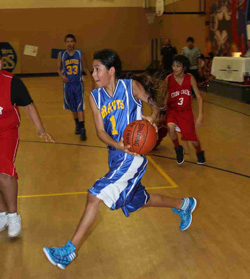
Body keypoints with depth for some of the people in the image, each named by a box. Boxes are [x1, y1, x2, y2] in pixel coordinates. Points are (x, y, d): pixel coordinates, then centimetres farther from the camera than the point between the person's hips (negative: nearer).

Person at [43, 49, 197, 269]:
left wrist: (152, 117, -17)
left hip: (133, 155, -6)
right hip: (115, 156, 6)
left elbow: (155, 104, 5)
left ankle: (70, 250, -3)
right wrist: (118, 145, -20)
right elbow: (100, 131, -2)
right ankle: (183, 205, 45)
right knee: (139, 200, 21)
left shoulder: (131, 87, -7)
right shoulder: (95, 97, 4)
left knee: (96, 195, -15)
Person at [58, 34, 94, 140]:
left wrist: (91, 80, 5)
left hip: (78, 84, -2)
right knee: (73, 108, 15)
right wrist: (62, 75, -14)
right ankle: (77, 125, 35)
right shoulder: (61, 54, 0)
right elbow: (59, 68, 7)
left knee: (80, 107, -9)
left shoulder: (80, 53, -1)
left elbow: (85, 67, 7)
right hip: (68, 84, 2)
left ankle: (82, 130, -9)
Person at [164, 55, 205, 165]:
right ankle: (178, 149, 0)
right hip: (172, 109, 0)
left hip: (186, 111, 1)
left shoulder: (190, 78, -14)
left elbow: (199, 97, -11)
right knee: (171, 127, -32)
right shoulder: (168, 79, -16)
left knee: (193, 138, 3)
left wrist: (200, 115, -19)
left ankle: (199, 153, 41)